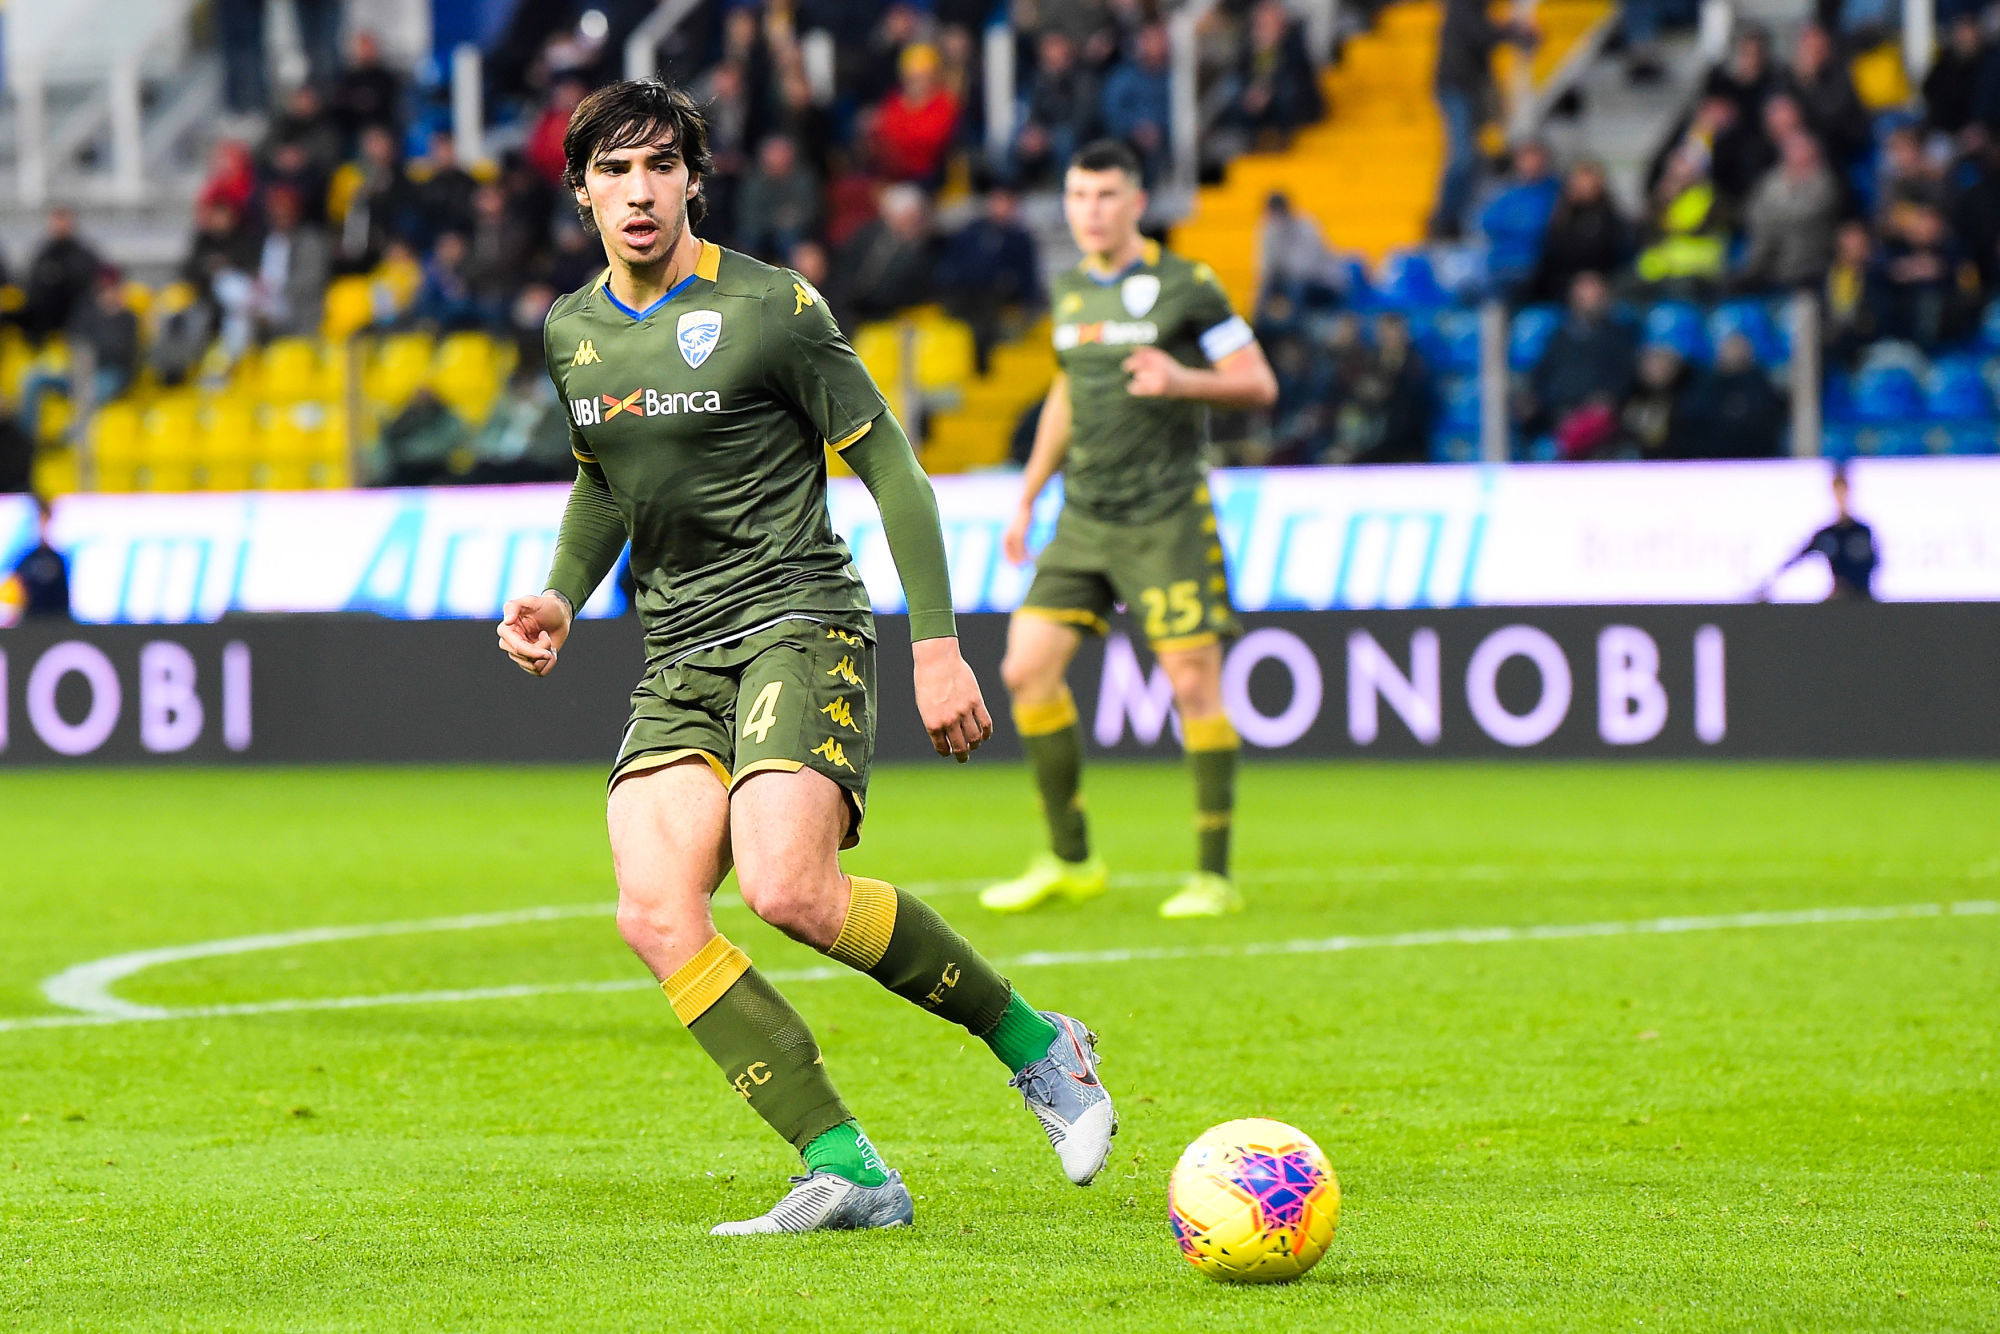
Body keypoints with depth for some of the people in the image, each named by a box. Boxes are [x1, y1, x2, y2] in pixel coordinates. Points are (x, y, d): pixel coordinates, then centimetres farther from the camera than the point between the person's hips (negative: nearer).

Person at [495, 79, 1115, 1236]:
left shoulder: (770, 308, -6)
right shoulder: (572, 331, 12)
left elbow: (890, 469, -3)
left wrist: (939, 645, -8)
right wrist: (560, 599, 11)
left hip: (800, 625, -6)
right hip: (680, 660, 6)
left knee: (788, 890, -26)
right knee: (655, 914, -16)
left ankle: (1035, 1044, -5)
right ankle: (847, 1171, -16)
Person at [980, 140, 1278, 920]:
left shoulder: (1186, 287, -6)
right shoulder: (1070, 293, 12)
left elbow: (1259, 385, -5)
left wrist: (1184, 381, -23)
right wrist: (1027, 497, 25)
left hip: (1168, 517, -6)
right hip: (1083, 518, 6)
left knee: (1193, 682, -8)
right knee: (1028, 670, -3)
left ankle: (1215, 875, 0)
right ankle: (1069, 861, 9)